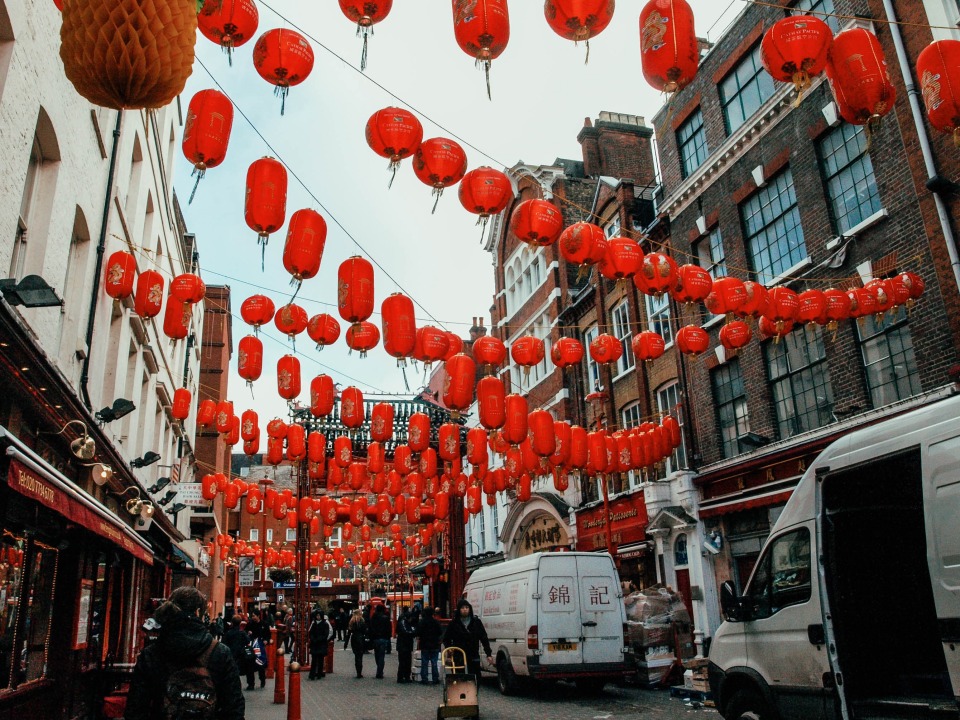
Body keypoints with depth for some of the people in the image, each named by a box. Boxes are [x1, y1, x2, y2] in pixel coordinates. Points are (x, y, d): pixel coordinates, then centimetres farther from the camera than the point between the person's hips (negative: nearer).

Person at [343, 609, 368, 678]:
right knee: (360, 656, 0)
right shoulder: (362, 621, -8)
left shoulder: (351, 622, 5)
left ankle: (358, 672, 13)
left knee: (356, 655, 12)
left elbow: (348, 633, 7)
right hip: (361, 639, -4)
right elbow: (365, 632, -10)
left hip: (353, 640, 4)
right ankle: (359, 673, -2)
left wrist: (346, 643, 10)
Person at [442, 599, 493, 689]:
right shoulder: (454, 623, 2)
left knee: (476, 682, 2)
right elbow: (446, 639, 8)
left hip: (474, 658, 1)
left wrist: (489, 654, -1)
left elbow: (484, 638, 5)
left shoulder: (476, 622, 5)